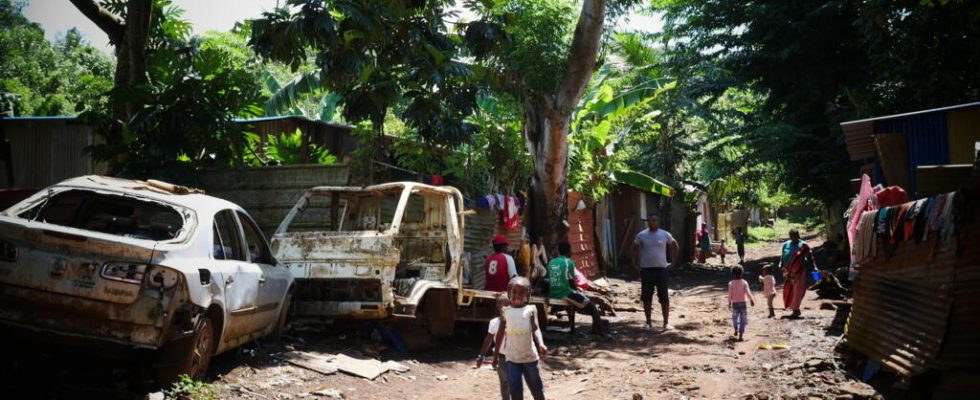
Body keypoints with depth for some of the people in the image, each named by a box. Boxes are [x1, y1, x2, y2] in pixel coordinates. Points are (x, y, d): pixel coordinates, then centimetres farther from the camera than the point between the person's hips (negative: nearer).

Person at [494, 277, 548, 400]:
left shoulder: (531, 310, -3)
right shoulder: (506, 312, 2)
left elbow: (535, 329, -12)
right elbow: (500, 334, 9)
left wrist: (541, 344, -31)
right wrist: (496, 355, 10)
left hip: (530, 356, -1)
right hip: (512, 358, 1)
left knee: (536, 388, 11)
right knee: (515, 390, 2)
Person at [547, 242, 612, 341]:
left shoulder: (551, 262, 10)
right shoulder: (569, 262, -8)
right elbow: (571, 283, -8)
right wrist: (577, 291, 14)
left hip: (553, 294, 7)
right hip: (566, 293, -7)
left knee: (572, 302, 38)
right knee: (591, 306, 7)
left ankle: (572, 329, 40)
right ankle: (601, 333, 2)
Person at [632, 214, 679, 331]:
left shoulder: (665, 235, 0)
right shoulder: (641, 235, 0)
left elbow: (674, 246, 14)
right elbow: (635, 249, 10)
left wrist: (673, 261, 9)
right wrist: (636, 264, 3)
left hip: (661, 268, 0)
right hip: (646, 269, 0)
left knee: (664, 297, 0)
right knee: (646, 297, 5)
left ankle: (666, 322, 8)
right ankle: (648, 322, 15)